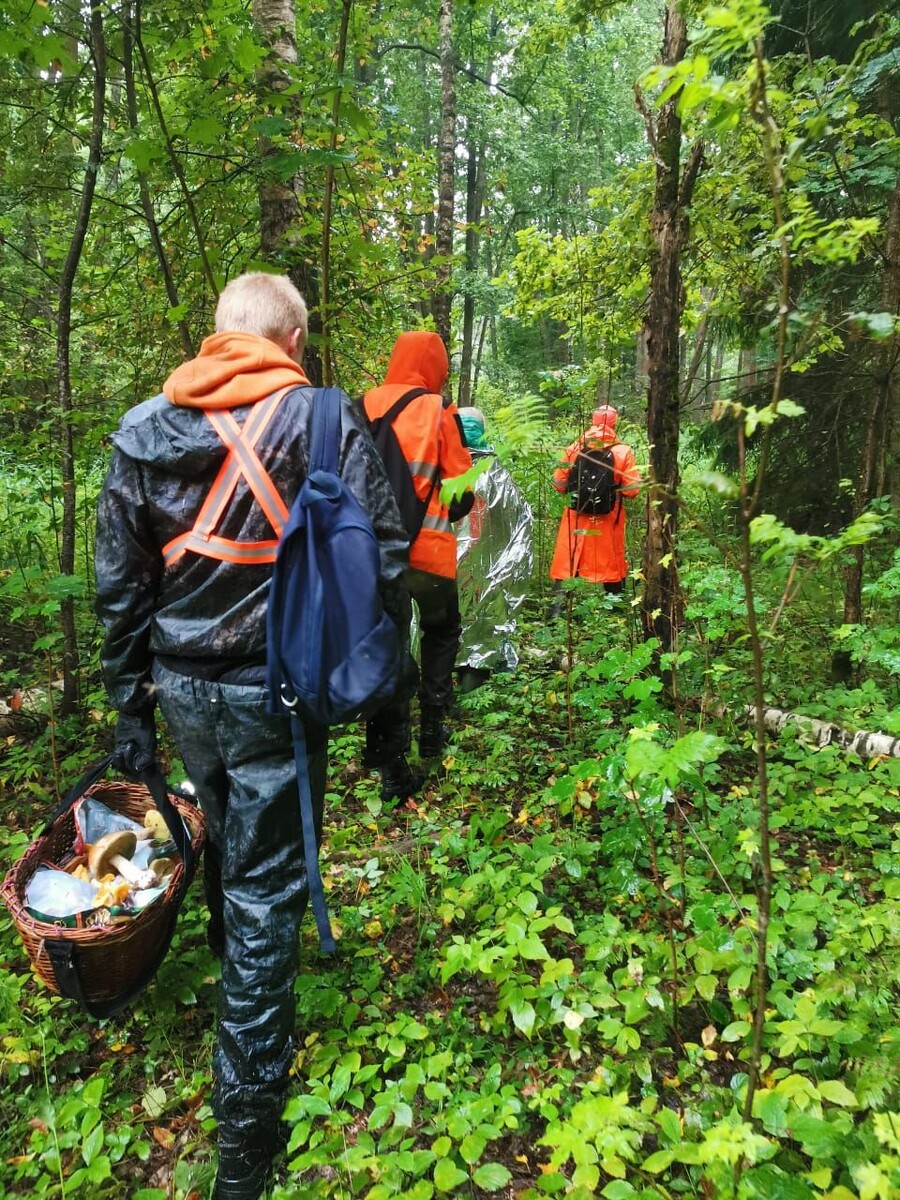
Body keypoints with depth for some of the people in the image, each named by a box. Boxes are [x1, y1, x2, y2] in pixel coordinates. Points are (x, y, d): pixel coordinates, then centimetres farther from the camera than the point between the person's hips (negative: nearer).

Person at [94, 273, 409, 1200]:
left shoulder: (143, 430, 4)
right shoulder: (323, 418, -9)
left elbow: (118, 585, 6)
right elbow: (380, 559, -12)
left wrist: (130, 710, 14)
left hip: (182, 687, 5)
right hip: (274, 690, -4)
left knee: (224, 840, 29)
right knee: (263, 886, 6)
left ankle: (234, 963, 57)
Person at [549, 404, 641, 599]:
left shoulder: (574, 448, -3)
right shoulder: (623, 452, -7)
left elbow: (559, 484, 1)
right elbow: (631, 490, -9)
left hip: (577, 519, 1)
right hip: (608, 521, -1)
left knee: (566, 566, 8)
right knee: (612, 568, 13)